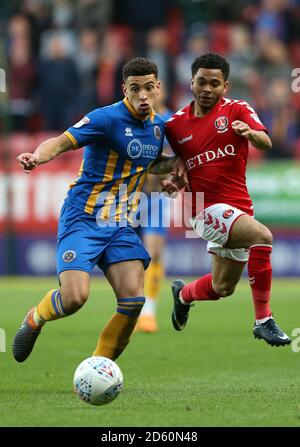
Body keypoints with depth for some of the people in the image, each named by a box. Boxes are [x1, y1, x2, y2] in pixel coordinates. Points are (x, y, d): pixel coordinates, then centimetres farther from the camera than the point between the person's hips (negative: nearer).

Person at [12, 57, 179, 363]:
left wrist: (176, 165, 10)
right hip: (82, 219, -6)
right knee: (74, 297, -21)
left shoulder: (158, 126, 9)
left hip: (120, 225, 6)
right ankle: (35, 319, 16)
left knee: (133, 300, -12)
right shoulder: (107, 118, -14)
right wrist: (37, 157, -44)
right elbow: (60, 142, -23)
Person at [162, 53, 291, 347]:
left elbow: (266, 144, -17)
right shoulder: (175, 125, 3)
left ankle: (183, 294, 50)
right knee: (262, 236, -31)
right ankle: (263, 320, -25)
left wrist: (250, 133, -38)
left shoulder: (237, 110, -1)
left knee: (222, 288, 15)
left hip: (239, 209, 3)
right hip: (208, 209, -3)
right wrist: (172, 180, -4)